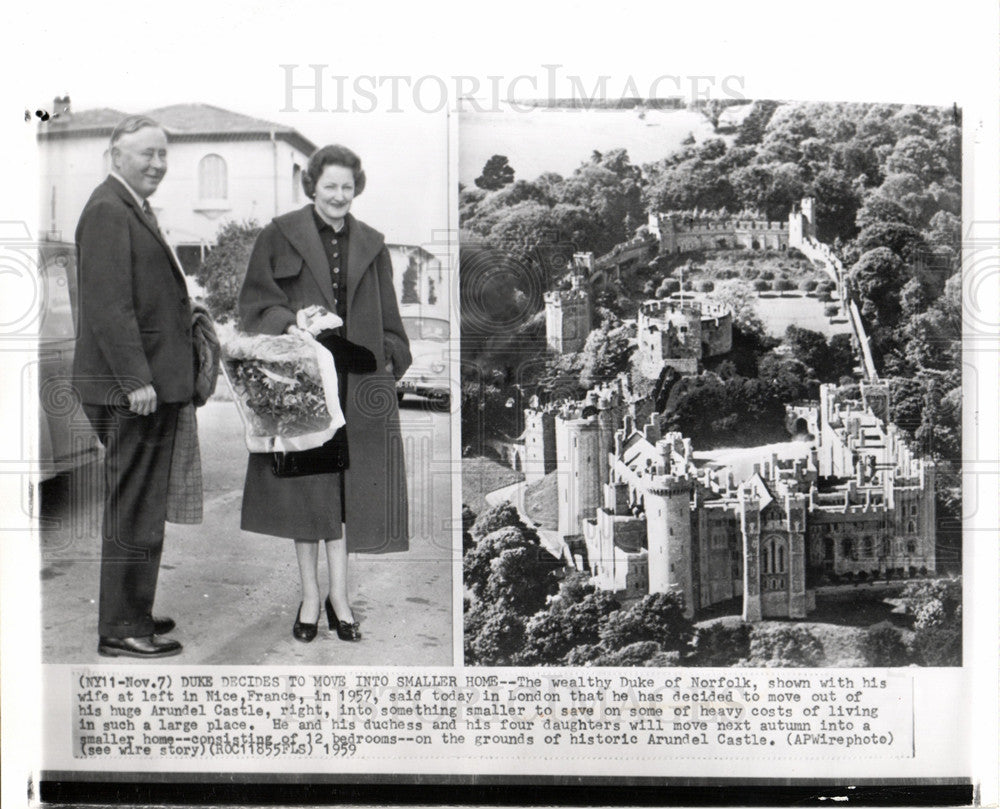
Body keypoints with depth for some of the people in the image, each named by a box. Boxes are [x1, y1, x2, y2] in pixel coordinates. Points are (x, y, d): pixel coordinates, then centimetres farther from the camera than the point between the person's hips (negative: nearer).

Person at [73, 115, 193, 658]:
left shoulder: (135, 210, 19)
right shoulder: (107, 211, -14)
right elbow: (109, 305, -21)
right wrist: (136, 380, -24)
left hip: (149, 382, 10)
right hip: (131, 387, -10)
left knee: (138, 506, 17)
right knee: (133, 508, -4)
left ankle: (131, 613, 28)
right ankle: (121, 628, 5)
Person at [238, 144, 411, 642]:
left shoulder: (371, 246, 11)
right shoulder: (279, 237, 2)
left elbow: (387, 319, 15)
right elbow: (255, 301, -2)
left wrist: (388, 361, 4)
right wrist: (288, 325, -20)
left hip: (356, 383, 2)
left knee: (345, 486, 2)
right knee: (304, 485, 3)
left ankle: (338, 595, 13)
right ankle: (311, 596, 15)